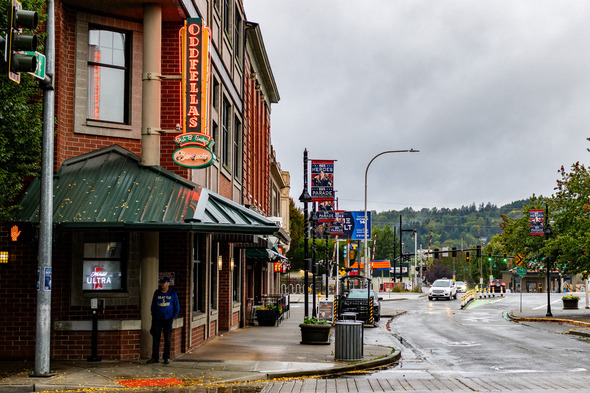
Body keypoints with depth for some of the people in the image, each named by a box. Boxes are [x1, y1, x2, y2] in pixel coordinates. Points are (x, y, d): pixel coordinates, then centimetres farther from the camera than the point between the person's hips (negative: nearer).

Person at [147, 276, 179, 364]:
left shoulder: (172, 293, 1)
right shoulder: (157, 293, 5)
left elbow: (177, 307, 7)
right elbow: (153, 305, 12)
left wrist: (173, 317, 0)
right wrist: (153, 316, 5)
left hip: (168, 319, -1)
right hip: (157, 319, 2)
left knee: (167, 339, 1)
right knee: (155, 338, -1)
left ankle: (167, 358, 9)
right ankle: (155, 358, 5)